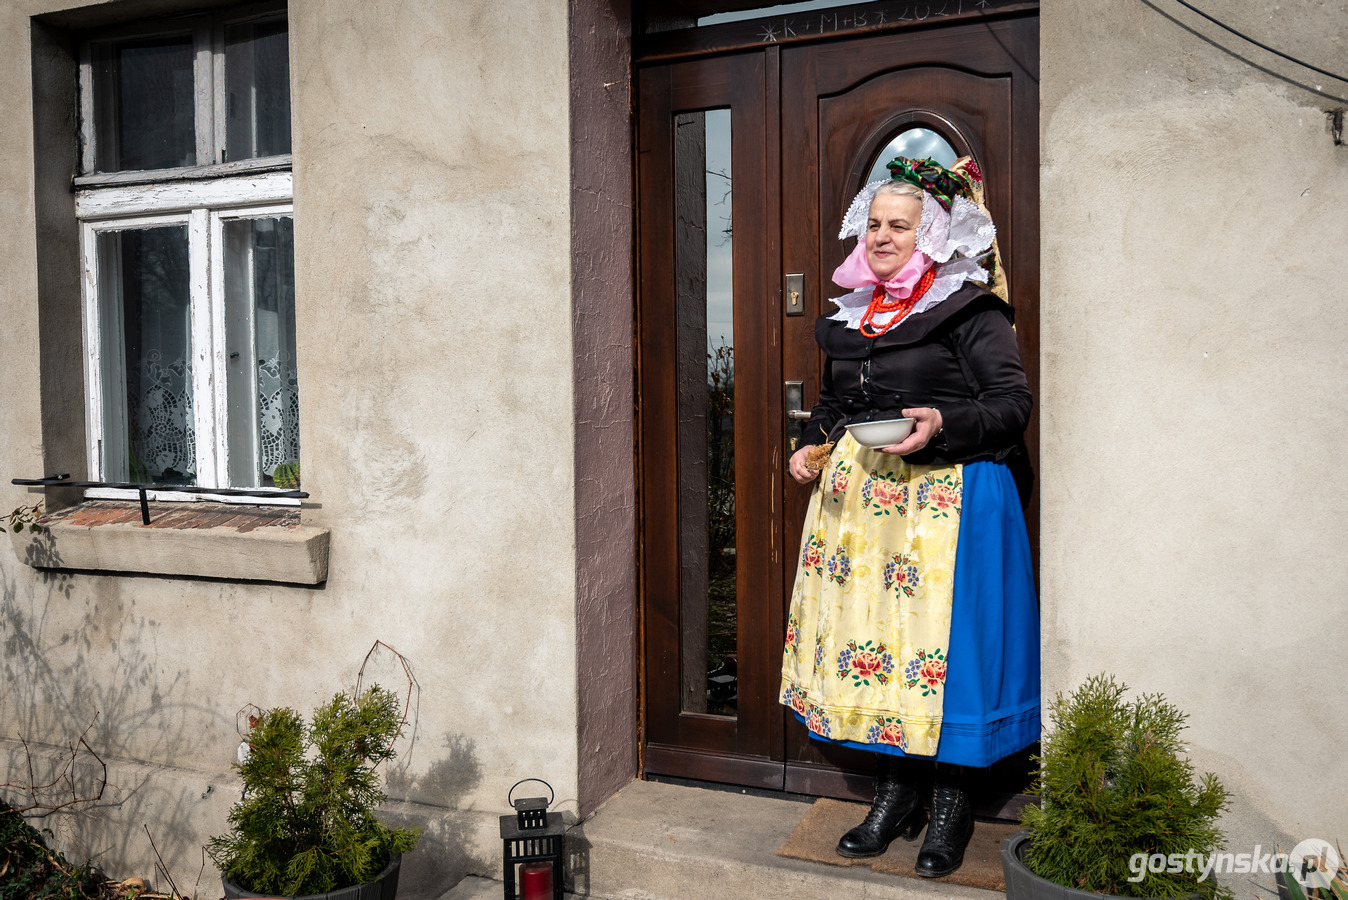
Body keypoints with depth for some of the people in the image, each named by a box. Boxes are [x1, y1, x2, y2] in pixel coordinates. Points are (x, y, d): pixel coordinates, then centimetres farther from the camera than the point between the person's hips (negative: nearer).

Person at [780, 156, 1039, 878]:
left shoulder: (969, 309, -4)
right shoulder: (850, 313, 16)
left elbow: (1013, 401, -8)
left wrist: (942, 425, -23)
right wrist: (813, 445, 9)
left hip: (945, 495, -6)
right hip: (857, 493, 6)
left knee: (943, 640, -3)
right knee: (866, 629, 7)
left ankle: (952, 801, 16)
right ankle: (894, 792, 22)